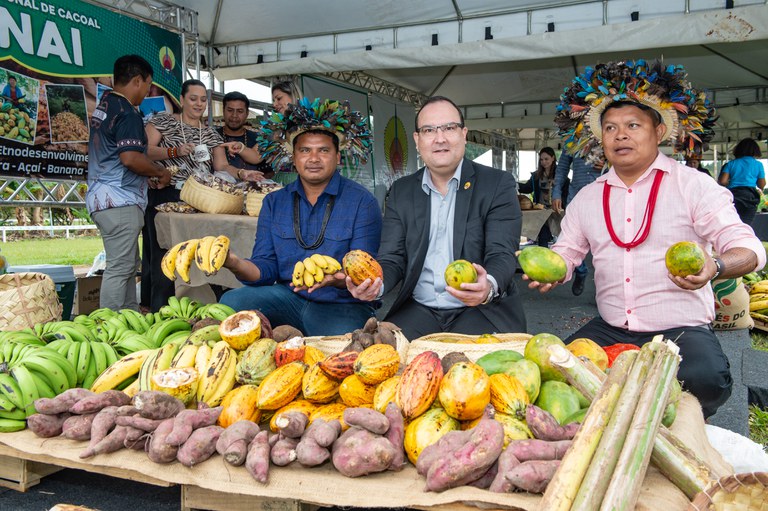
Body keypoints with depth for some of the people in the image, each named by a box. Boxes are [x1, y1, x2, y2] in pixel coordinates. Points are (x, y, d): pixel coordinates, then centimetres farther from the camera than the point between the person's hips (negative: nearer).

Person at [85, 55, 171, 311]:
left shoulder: (103, 106, 17)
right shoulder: (127, 113, -14)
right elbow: (130, 157, -24)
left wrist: (147, 175, 19)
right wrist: (161, 172, -7)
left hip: (102, 196, 10)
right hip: (119, 200, -10)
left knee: (129, 265, 17)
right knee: (119, 268, -6)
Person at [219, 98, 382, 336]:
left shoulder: (361, 201, -3)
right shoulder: (274, 202, 10)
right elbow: (266, 269, 3)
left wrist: (336, 279, -31)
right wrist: (235, 263, -20)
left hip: (342, 305, -4)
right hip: (287, 297, 4)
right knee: (231, 301, -21)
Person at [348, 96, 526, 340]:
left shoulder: (498, 184, -1)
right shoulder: (400, 191, 10)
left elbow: (502, 254, -10)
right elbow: (393, 258, 5)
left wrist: (489, 286, -35)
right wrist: (375, 284, -20)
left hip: (482, 310, -2)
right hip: (419, 309, 2)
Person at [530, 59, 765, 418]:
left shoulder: (694, 186, -2)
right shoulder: (587, 198, 11)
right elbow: (566, 253, 14)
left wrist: (714, 267, -30)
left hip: (681, 330, -3)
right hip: (609, 330, 4)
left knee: (705, 378, -32)